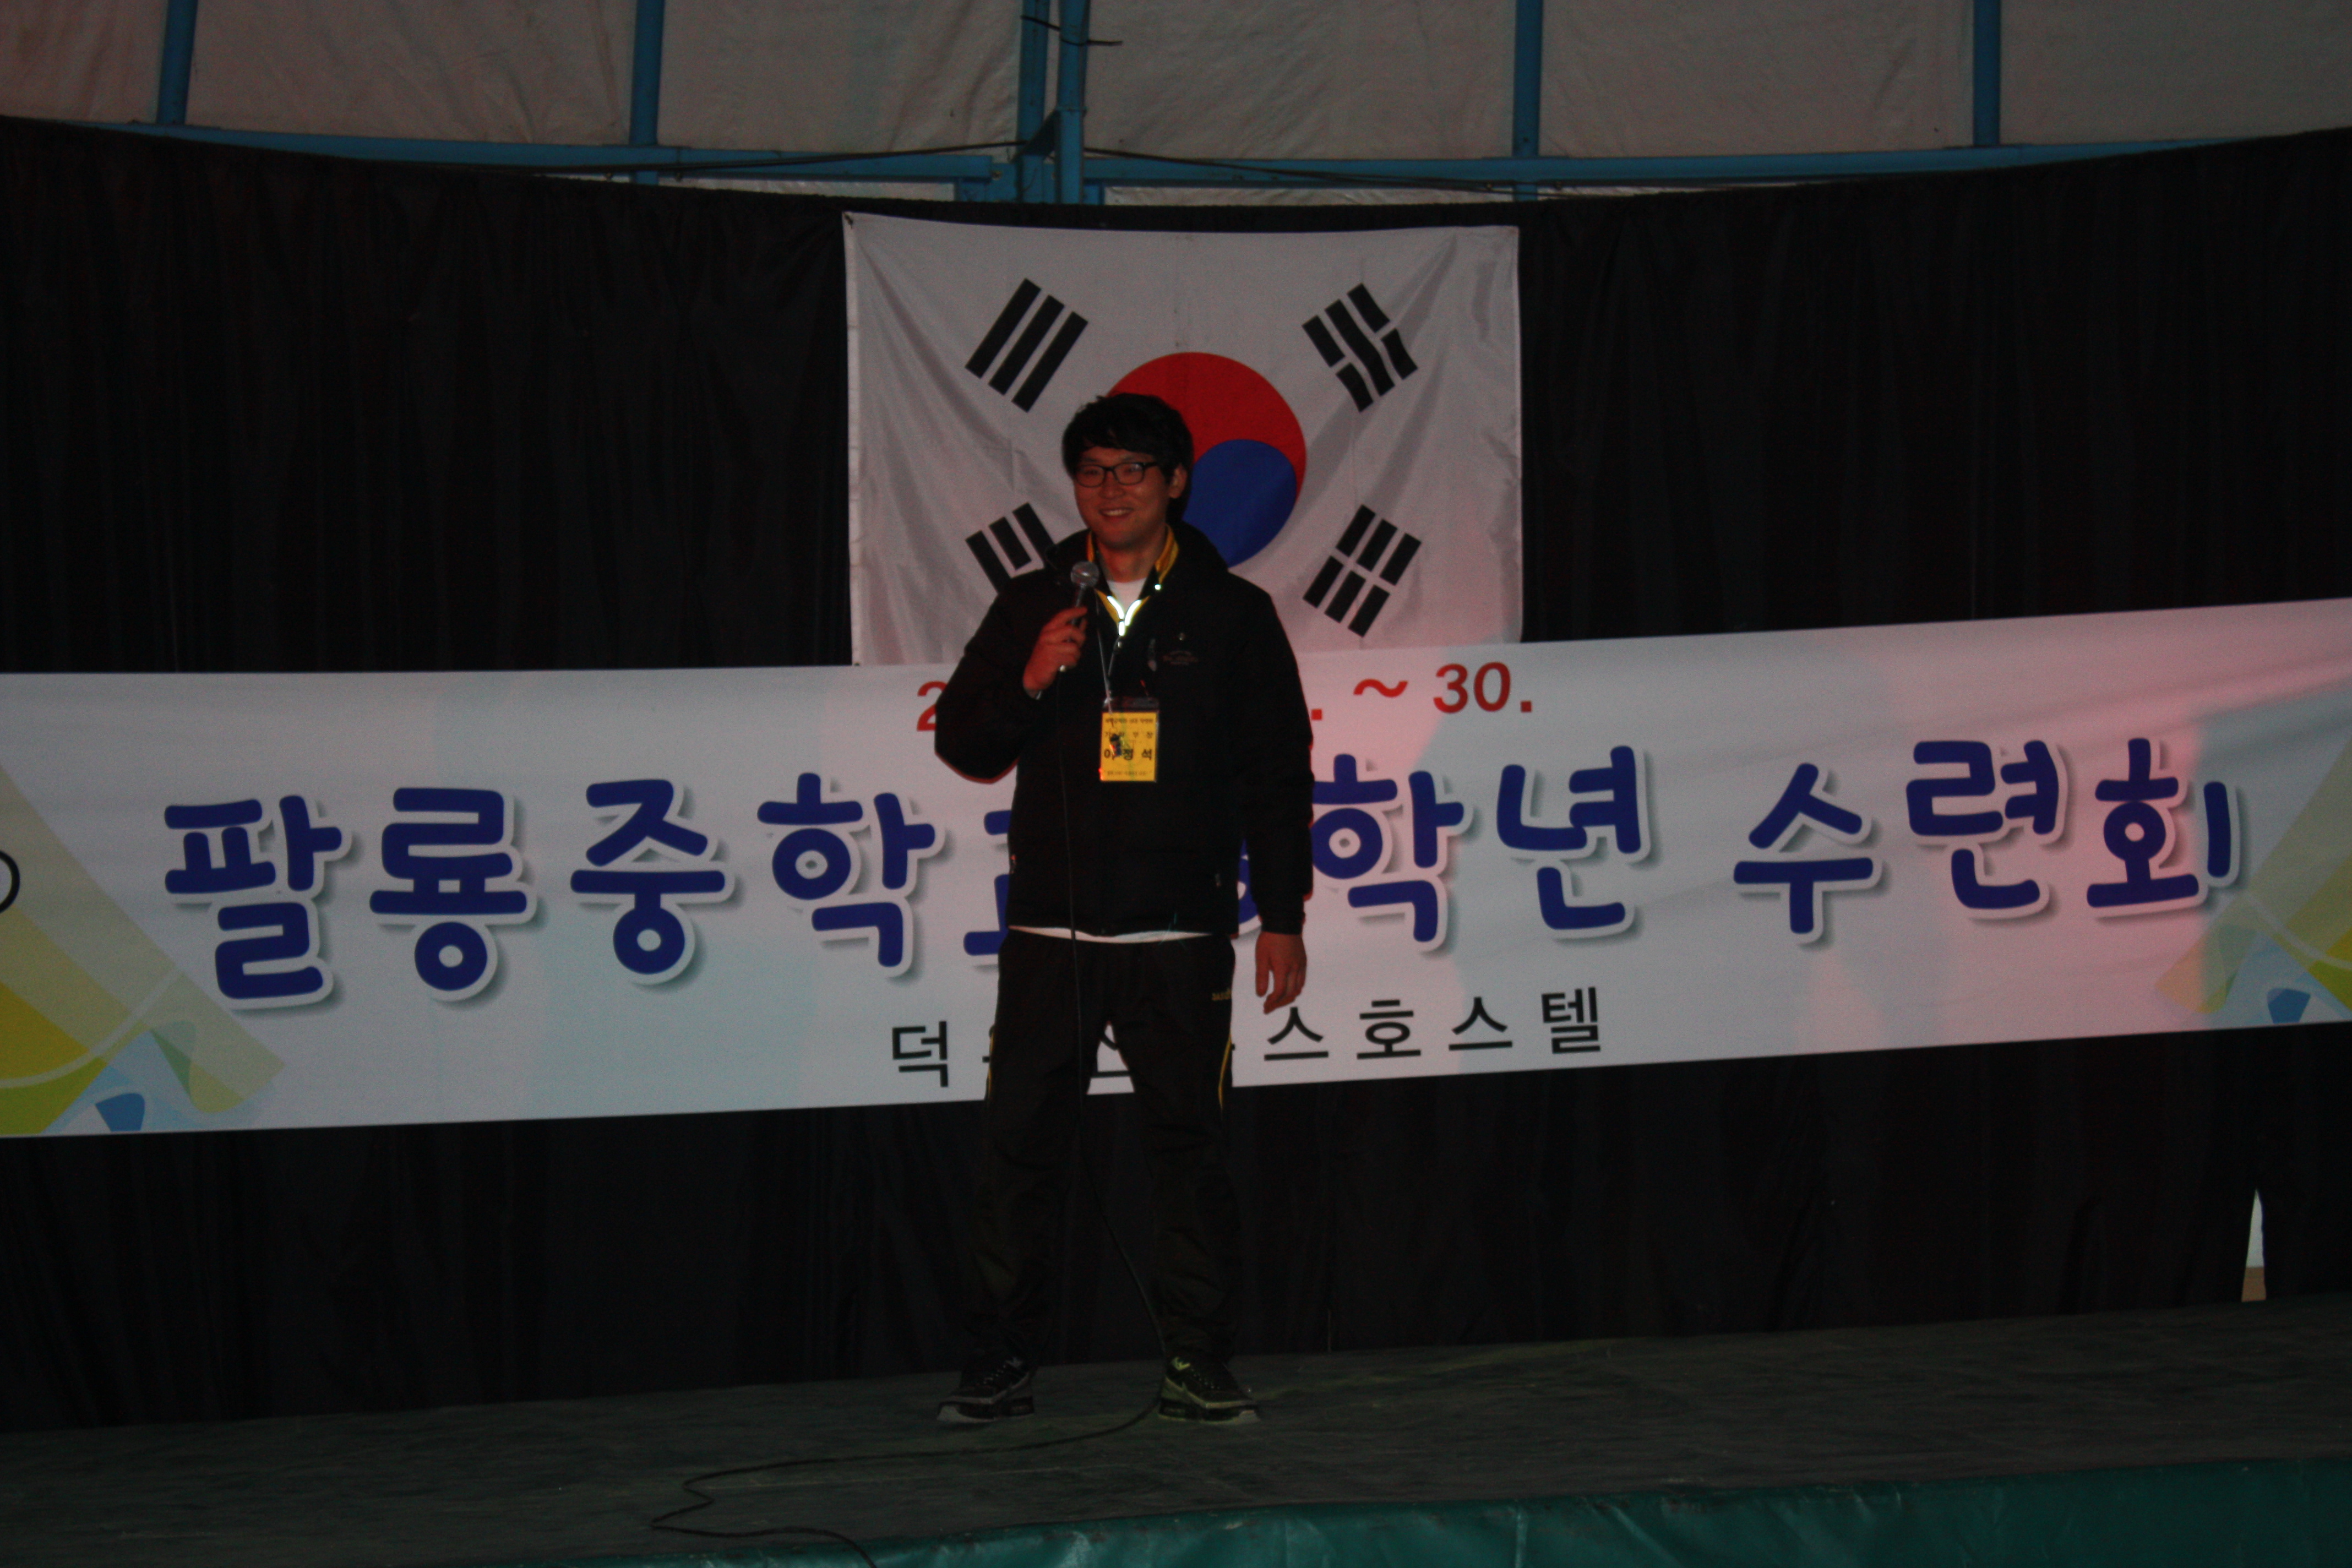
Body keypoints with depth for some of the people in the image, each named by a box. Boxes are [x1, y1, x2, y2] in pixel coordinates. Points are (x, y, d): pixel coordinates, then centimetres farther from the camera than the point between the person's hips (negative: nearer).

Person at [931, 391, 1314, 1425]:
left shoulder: (1231, 614, 6)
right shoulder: (1030, 609, 11)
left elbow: (1279, 777, 7)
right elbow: (962, 744, 11)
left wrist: (1283, 917, 2)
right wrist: (1028, 684, -8)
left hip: (1180, 936, -1)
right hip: (1050, 931, 1)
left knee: (1187, 1144, 0)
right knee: (1019, 1142, -1)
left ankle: (1198, 1365, 8)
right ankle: (1000, 1362, 6)